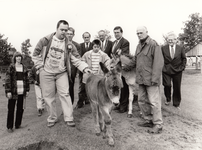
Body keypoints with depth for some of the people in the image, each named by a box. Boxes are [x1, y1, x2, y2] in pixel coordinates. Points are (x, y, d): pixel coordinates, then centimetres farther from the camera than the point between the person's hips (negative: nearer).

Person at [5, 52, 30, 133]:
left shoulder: (24, 68, 10)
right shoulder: (11, 67, -1)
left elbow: (27, 80, 12)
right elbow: (7, 80, -6)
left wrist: (27, 90, 7)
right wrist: (8, 91, -12)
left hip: (22, 92, 4)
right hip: (13, 91, -4)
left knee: (20, 109, 9)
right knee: (11, 109, 3)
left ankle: (18, 124, 22)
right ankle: (9, 127, 12)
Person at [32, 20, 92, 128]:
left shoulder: (68, 44, 0)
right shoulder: (45, 40, -3)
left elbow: (75, 59, -1)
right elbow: (35, 54, 7)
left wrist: (84, 67, -15)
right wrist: (40, 66, -1)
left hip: (61, 73, 0)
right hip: (46, 73, 0)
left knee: (64, 94, -5)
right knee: (48, 96, 7)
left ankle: (69, 118, 6)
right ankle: (52, 118, 24)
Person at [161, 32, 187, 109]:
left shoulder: (180, 48, 2)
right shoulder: (163, 48, 0)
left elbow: (184, 59, 10)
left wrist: (182, 67, 0)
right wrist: (163, 67, -3)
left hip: (177, 71, 1)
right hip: (166, 71, -1)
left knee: (177, 88, 6)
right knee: (167, 85, -11)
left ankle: (176, 104, 22)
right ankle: (168, 99, 18)